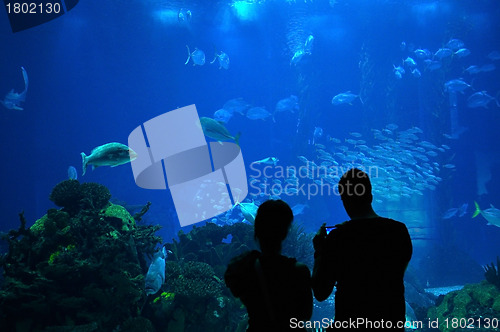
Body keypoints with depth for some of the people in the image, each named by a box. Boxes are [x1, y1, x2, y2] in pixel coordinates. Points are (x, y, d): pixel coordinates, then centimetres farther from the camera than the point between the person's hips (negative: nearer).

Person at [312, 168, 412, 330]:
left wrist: (319, 252, 2)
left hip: (350, 324, -4)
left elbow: (320, 294, -10)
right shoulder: (400, 230, -6)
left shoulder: (337, 237, -16)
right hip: (394, 322, 4)